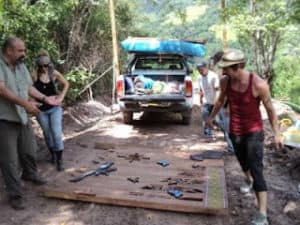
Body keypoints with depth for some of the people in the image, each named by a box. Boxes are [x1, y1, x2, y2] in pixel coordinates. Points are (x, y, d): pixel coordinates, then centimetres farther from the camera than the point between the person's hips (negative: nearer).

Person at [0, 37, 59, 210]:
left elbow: (29, 87, 15)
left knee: (30, 151, 21)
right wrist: (25, 103, -34)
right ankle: (15, 195, 13)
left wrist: (45, 98, 6)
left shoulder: (21, 66, 7)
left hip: (23, 117, 7)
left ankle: (30, 174, 48)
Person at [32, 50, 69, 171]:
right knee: (47, 134, 13)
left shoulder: (54, 73, -7)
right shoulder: (35, 75, -12)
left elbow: (66, 84, 9)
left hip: (55, 108, 0)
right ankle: (53, 154, 35)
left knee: (57, 133, -7)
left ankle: (60, 161, 1)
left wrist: (61, 97, 1)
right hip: (41, 110, 0)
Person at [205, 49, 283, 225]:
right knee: (242, 160, 24)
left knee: (256, 168, -10)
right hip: (235, 131, 5)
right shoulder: (225, 82, -12)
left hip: (254, 131, -5)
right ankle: (249, 180, 57)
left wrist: (277, 134, -9)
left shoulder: (259, 84, -25)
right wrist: (212, 117, 21)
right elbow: (221, 100, 9)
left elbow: (270, 109, -13)